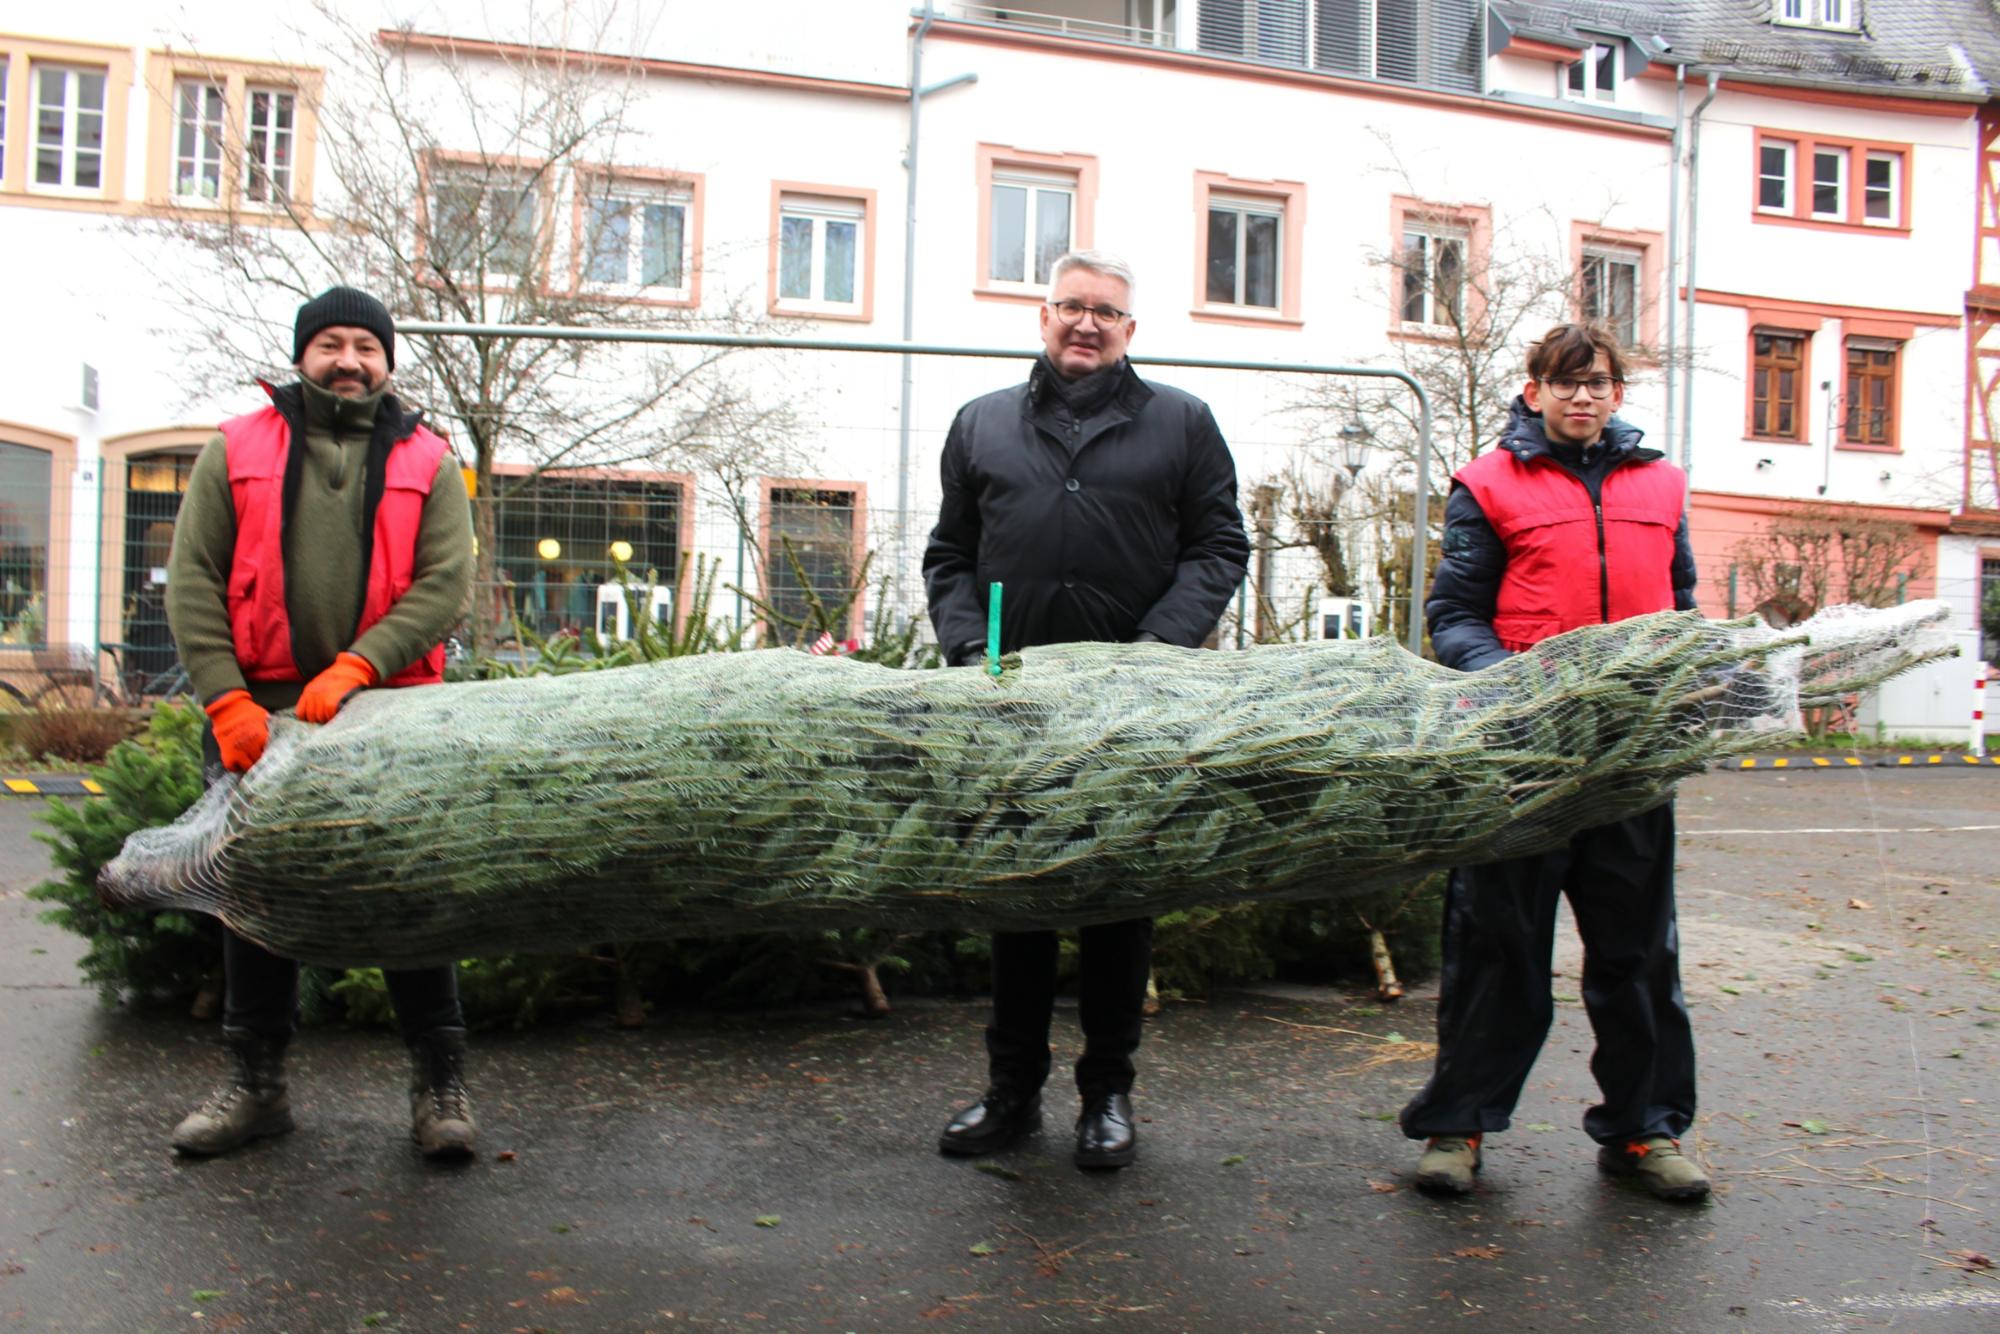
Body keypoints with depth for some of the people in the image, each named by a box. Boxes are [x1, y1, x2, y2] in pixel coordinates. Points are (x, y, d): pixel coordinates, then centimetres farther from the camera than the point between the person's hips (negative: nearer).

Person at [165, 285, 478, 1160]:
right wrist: (225, 699, -11)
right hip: (259, 709, 2)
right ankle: (255, 1082, 22)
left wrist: (354, 669, -18)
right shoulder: (237, 452, 9)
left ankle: (439, 1083, 10)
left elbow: (446, 583, -4)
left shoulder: (425, 462, 7)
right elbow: (192, 579, 2)